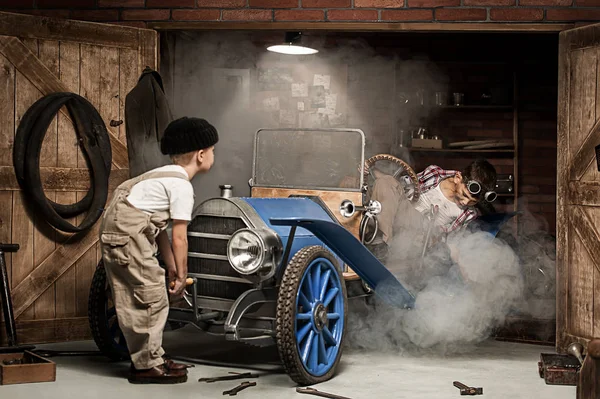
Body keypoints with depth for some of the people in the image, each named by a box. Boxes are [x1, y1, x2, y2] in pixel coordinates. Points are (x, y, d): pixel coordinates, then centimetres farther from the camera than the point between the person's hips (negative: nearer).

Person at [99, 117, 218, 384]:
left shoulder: (166, 175, 20)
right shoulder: (182, 185, -8)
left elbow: (161, 229, 20)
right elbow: (179, 238, -9)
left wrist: (172, 269, 19)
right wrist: (181, 276, 0)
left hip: (113, 231, 10)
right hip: (129, 235, -10)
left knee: (132, 302, 15)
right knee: (152, 301, -3)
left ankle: (147, 359, 24)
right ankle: (147, 366, 4)